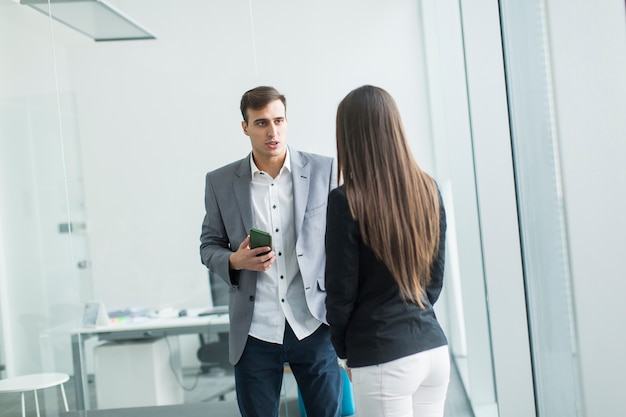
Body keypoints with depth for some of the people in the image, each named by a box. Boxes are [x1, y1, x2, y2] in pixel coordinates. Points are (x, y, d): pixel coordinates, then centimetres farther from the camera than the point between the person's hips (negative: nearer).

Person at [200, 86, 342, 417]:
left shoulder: (325, 171, -1)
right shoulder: (221, 182, 2)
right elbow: (209, 246, 11)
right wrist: (235, 260, -12)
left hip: (315, 327, -1)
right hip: (255, 333, 1)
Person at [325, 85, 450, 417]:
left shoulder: (346, 200, -14)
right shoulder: (428, 189, 2)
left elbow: (341, 291, -8)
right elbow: (436, 276, 10)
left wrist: (345, 349, 8)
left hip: (384, 357, -6)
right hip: (434, 349, 6)